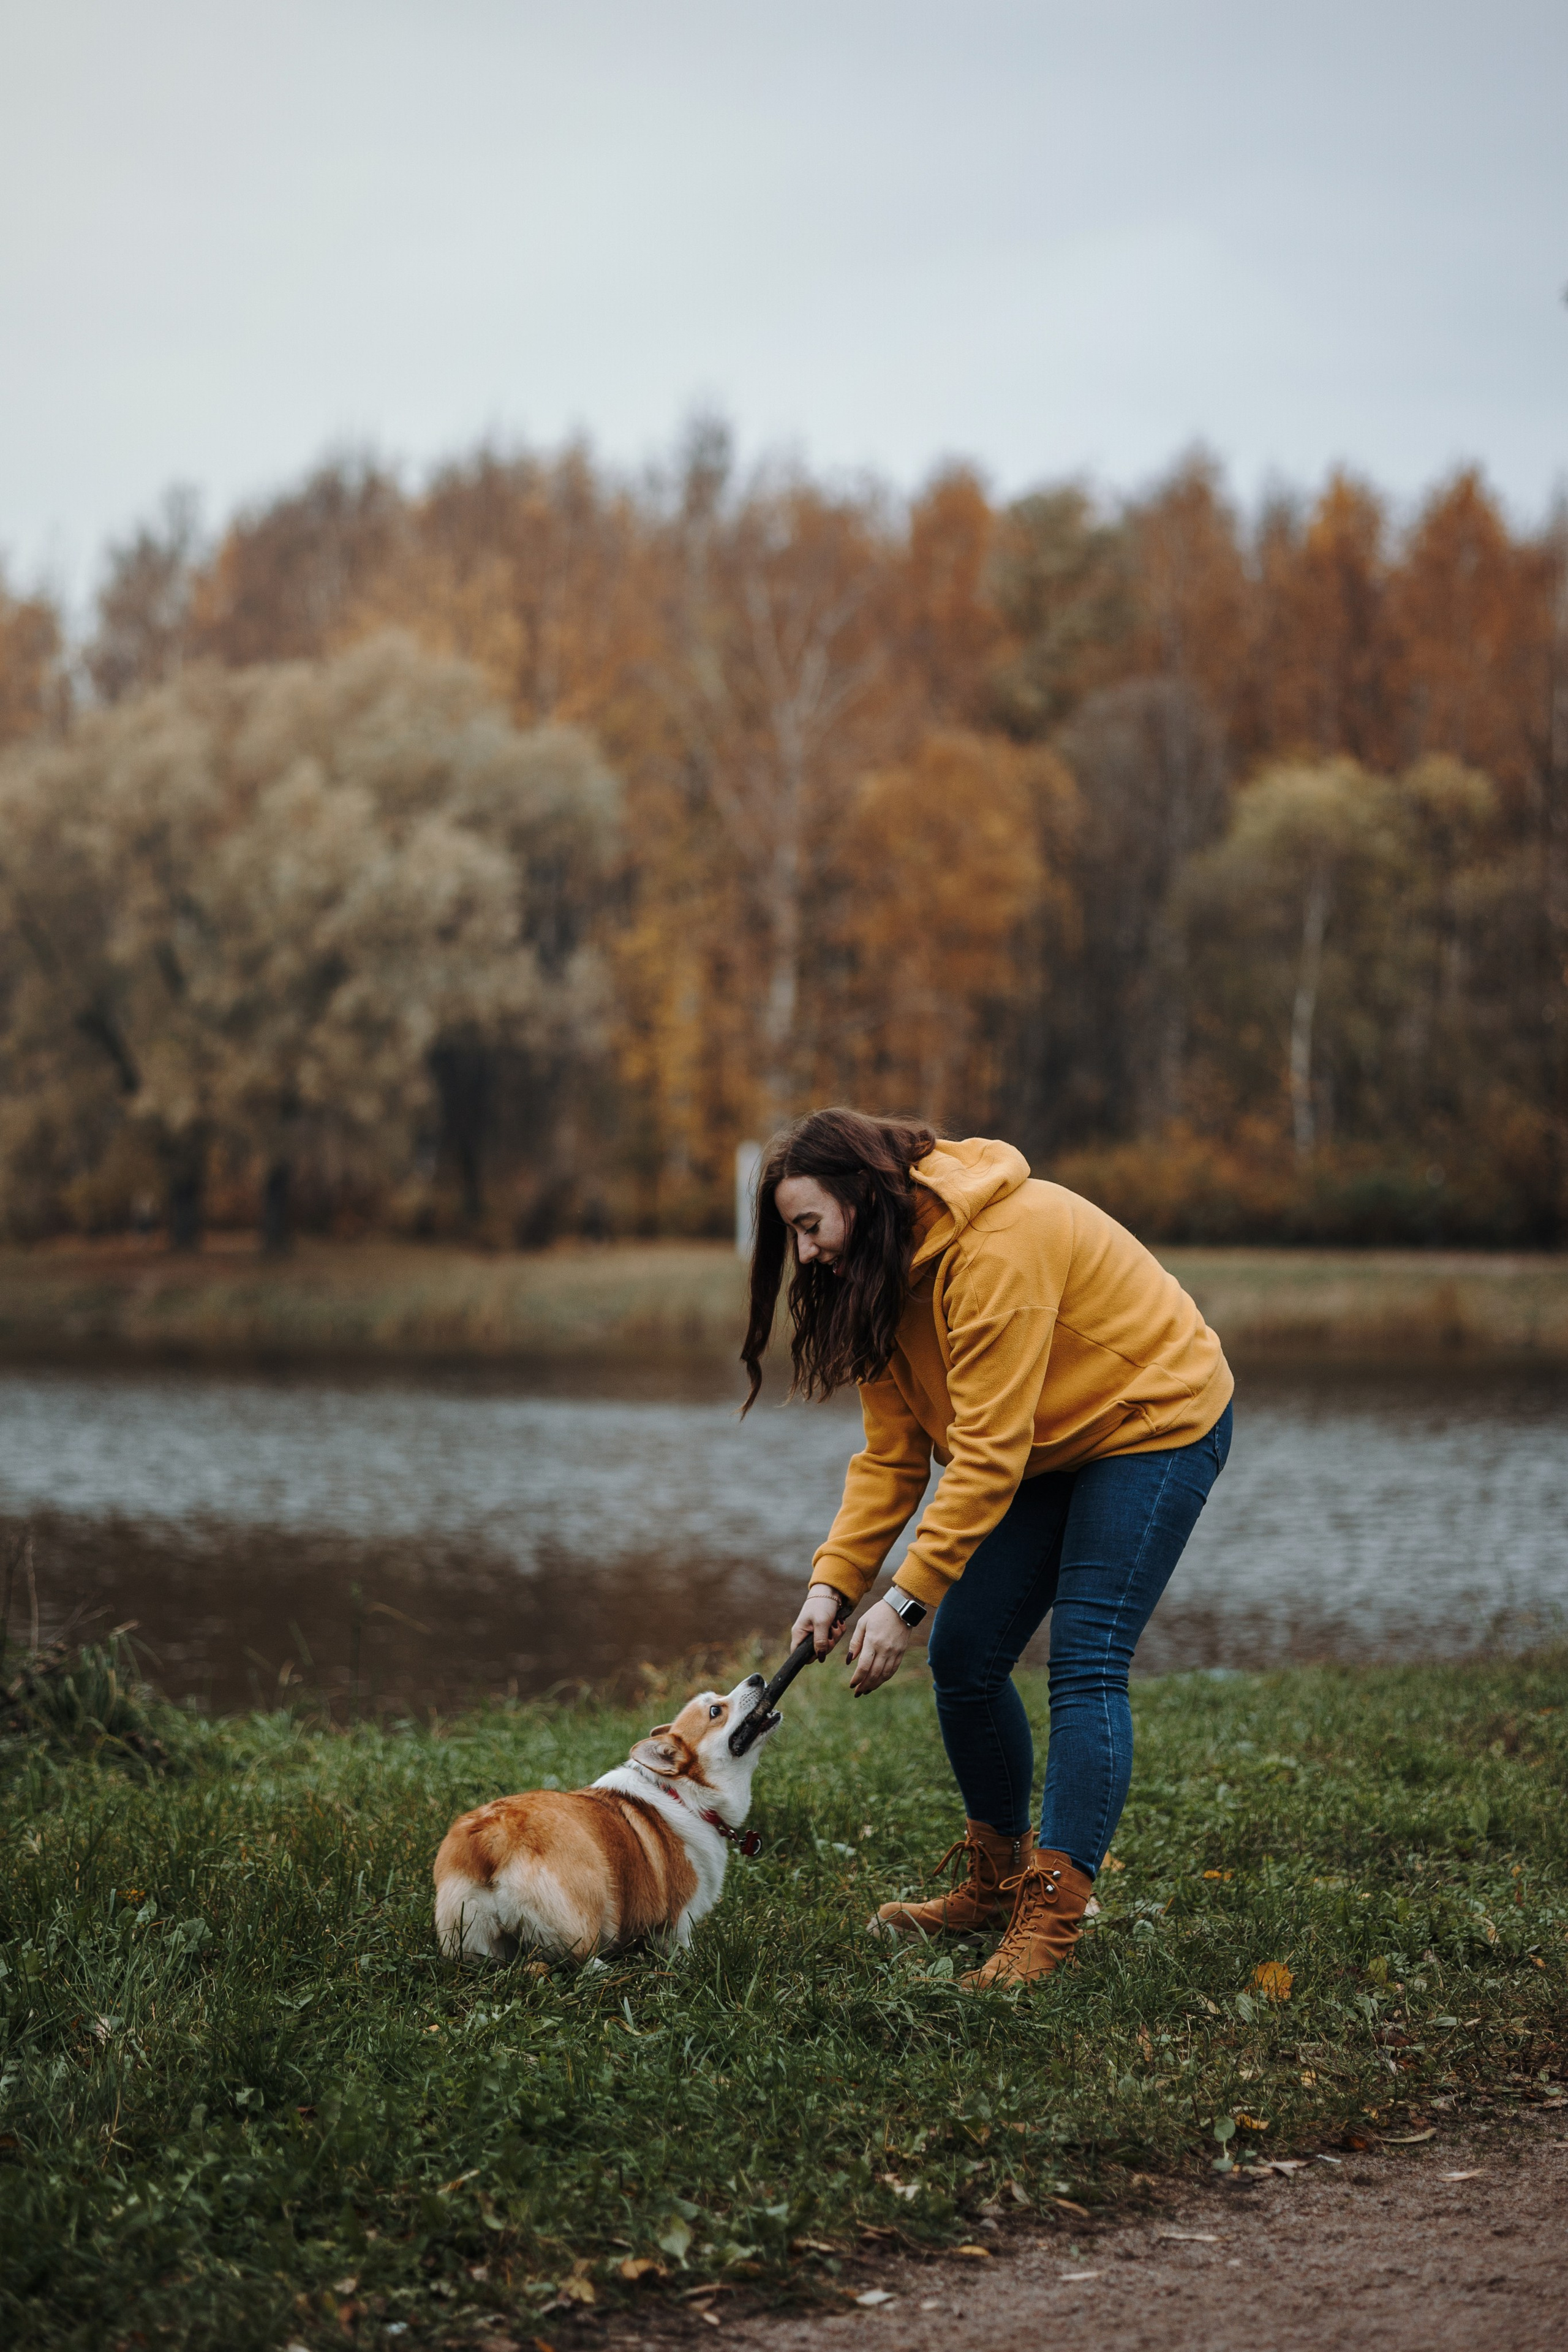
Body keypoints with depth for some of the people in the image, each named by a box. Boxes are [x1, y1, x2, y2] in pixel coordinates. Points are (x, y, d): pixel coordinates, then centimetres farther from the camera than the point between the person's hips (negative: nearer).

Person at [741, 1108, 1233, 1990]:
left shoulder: (998, 1247, -31)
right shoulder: (879, 1272, -3)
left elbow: (988, 1451, -32)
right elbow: (891, 1454, -2)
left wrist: (906, 1601, -32)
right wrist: (835, 1580, -15)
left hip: (1156, 1422, -9)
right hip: (1051, 1447, 9)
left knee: (1085, 1663, -18)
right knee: (964, 1658, 3)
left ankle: (1053, 1917, -18)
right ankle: (997, 1881, 20)